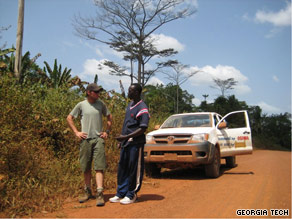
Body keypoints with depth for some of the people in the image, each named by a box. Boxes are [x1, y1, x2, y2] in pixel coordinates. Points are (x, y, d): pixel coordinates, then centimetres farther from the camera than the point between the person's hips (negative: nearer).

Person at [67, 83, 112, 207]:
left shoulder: (101, 104, 7)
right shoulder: (81, 105, 2)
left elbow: (109, 117, 19)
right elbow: (69, 118, 10)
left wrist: (107, 132, 10)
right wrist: (76, 132, 2)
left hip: (98, 139, 0)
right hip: (85, 139, 0)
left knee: (99, 167, -7)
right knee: (86, 168, 9)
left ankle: (99, 194, -7)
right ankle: (88, 192, 24)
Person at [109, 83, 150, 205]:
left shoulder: (142, 108, -14)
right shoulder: (130, 105, 14)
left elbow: (143, 129, -19)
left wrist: (126, 137, -21)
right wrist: (122, 139, 17)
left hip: (136, 143, -9)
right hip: (126, 143, 9)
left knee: (134, 170, 2)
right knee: (122, 169, 12)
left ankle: (131, 195, 14)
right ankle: (121, 193, 22)